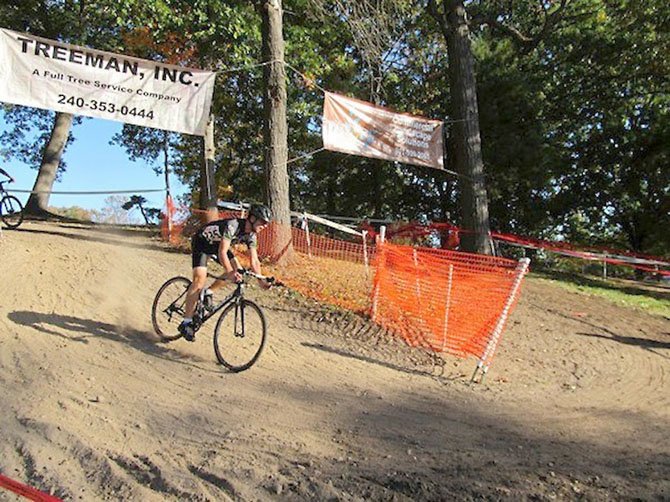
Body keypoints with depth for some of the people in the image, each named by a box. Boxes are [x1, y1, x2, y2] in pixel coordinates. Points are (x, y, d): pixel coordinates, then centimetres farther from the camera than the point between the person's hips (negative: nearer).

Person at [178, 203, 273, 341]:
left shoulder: (251, 235, -12)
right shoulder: (233, 225, -35)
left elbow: (254, 260, -9)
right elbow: (222, 252, -43)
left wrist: (261, 281, -20)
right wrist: (230, 273, -54)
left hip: (217, 244, 8)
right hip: (202, 242, -8)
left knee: (237, 270, -7)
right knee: (200, 278, -20)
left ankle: (208, 293, 13)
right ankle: (186, 322, -14)